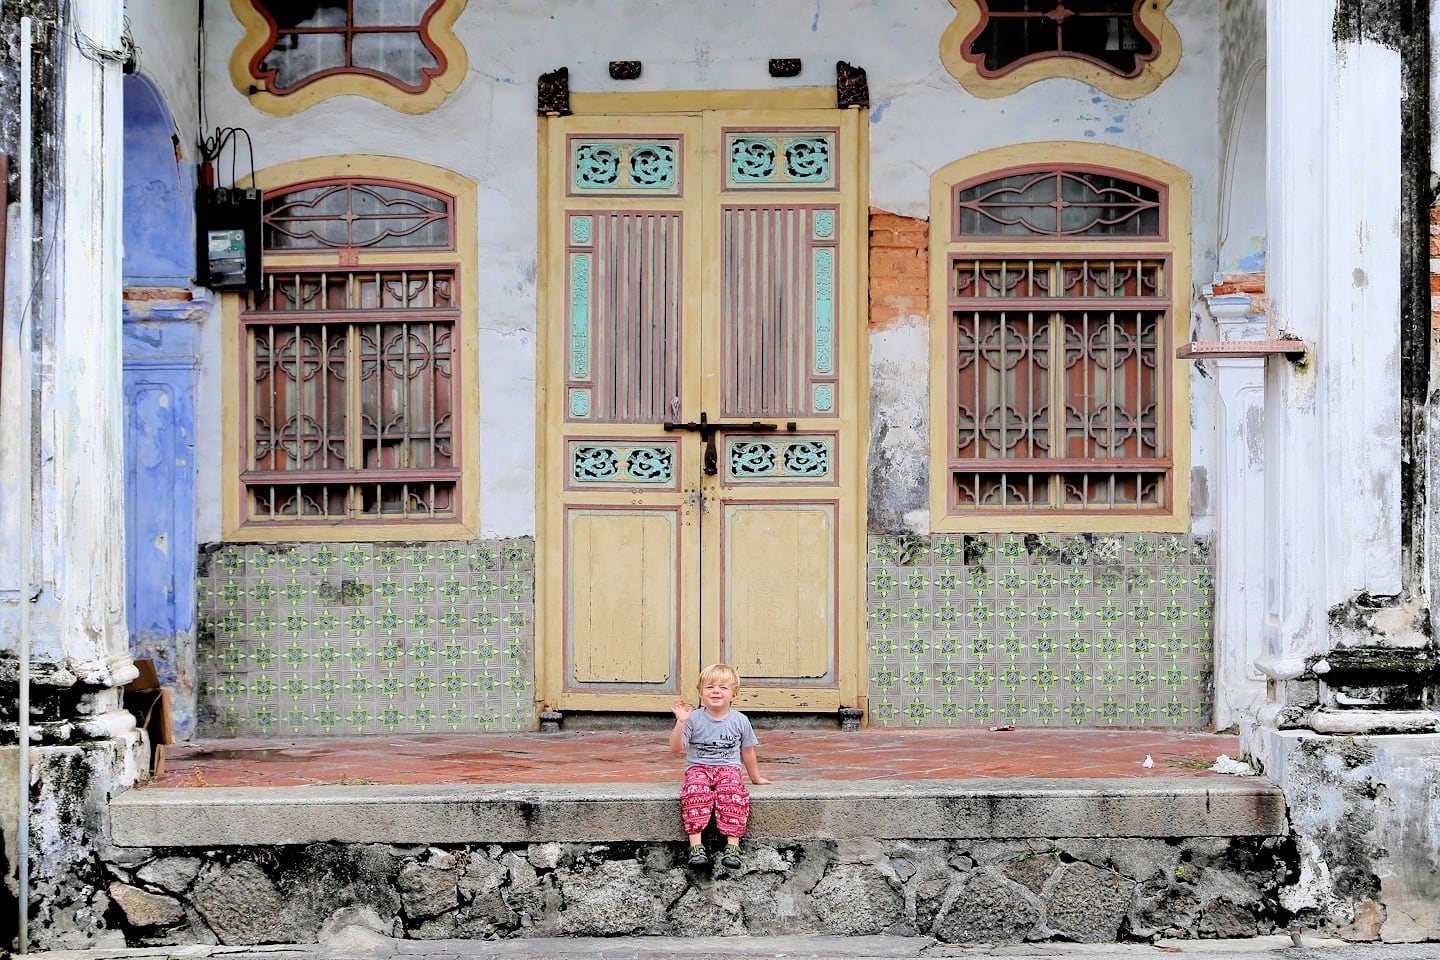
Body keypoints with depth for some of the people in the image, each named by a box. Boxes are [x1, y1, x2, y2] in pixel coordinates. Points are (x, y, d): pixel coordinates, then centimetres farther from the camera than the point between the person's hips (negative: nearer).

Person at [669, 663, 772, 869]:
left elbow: (747, 752, 17)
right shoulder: (693, 718, -1)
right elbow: (676, 747, -6)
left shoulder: (740, 721, 5)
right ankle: (696, 844, -37)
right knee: (695, 791, -34)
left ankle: (732, 844, -33)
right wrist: (680, 722, -19)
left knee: (733, 792, -32)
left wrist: (756, 778, 25)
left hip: (728, 769, 1)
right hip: (698, 768, -1)